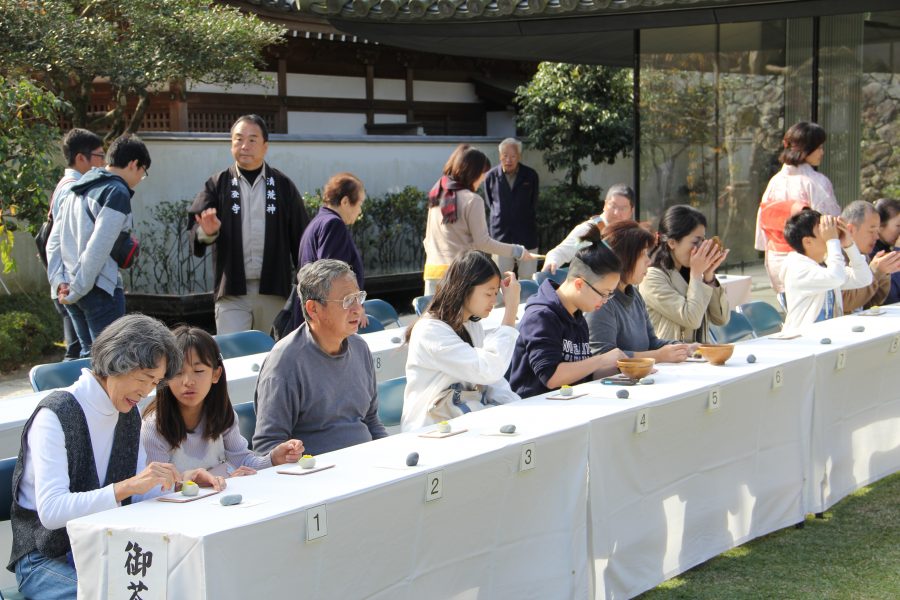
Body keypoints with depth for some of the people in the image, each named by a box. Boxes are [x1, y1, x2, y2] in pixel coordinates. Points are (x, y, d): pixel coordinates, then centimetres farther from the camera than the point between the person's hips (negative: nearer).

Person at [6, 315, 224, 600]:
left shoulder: (127, 413, 7)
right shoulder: (55, 415, -17)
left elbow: (139, 493, 12)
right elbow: (51, 511, -27)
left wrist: (178, 482, -9)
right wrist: (127, 486, -35)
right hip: (47, 560, -7)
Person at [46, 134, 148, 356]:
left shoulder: (76, 190, 17)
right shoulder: (117, 193, -11)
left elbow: (53, 241, 13)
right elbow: (98, 248, -19)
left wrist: (59, 281, 4)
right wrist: (77, 291, -14)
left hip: (71, 289, 8)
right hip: (99, 288, -8)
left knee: (89, 353, 16)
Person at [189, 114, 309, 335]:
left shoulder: (283, 186, 6)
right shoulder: (218, 184, 4)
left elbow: (300, 236, 7)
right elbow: (196, 227, 0)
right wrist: (207, 231, -24)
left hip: (273, 291, 1)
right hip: (232, 292, -1)